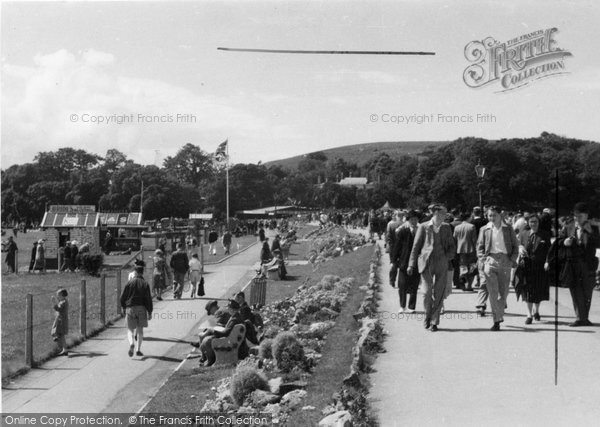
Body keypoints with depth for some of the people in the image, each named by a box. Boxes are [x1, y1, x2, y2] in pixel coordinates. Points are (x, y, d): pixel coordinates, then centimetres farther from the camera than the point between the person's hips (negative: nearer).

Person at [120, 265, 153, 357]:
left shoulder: (129, 283, 1)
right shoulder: (145, 284, -1)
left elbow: (122, 297, 3)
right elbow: (148, 299, -4)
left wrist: (124, 308, 19)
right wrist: (150, 312, 2)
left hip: (130, 308, 0)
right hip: (141, 308, 0)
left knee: (130, 329, 6)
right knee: (140, 329, 11)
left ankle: (131, 343, -23)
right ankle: (138, 349, 6)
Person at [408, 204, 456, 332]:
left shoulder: (446, 227, 12)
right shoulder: (423, 227, 3)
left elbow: (452, 246, 17)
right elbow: (416, 247, 6)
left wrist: (447, 257, -1)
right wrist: (411, 265, 3)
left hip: (442, 264, 2)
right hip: (426, 263, -2)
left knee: (438, 294, -1)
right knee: (427, 292, -9)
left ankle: (434, 321, 8)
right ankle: (428, 315, 17)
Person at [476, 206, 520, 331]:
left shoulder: (508, 229, 11)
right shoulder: (484, 229, 12)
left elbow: (515, 246, 11)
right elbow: (480, 246, 11)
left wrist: (512, 260, -2)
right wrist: (483, 259, -3)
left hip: (505, 260, 1)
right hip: (490, 259, 0)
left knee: (503, 292, 3)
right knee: (493, 292, -8)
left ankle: (499, 316, 25)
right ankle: (497, 320, -6)